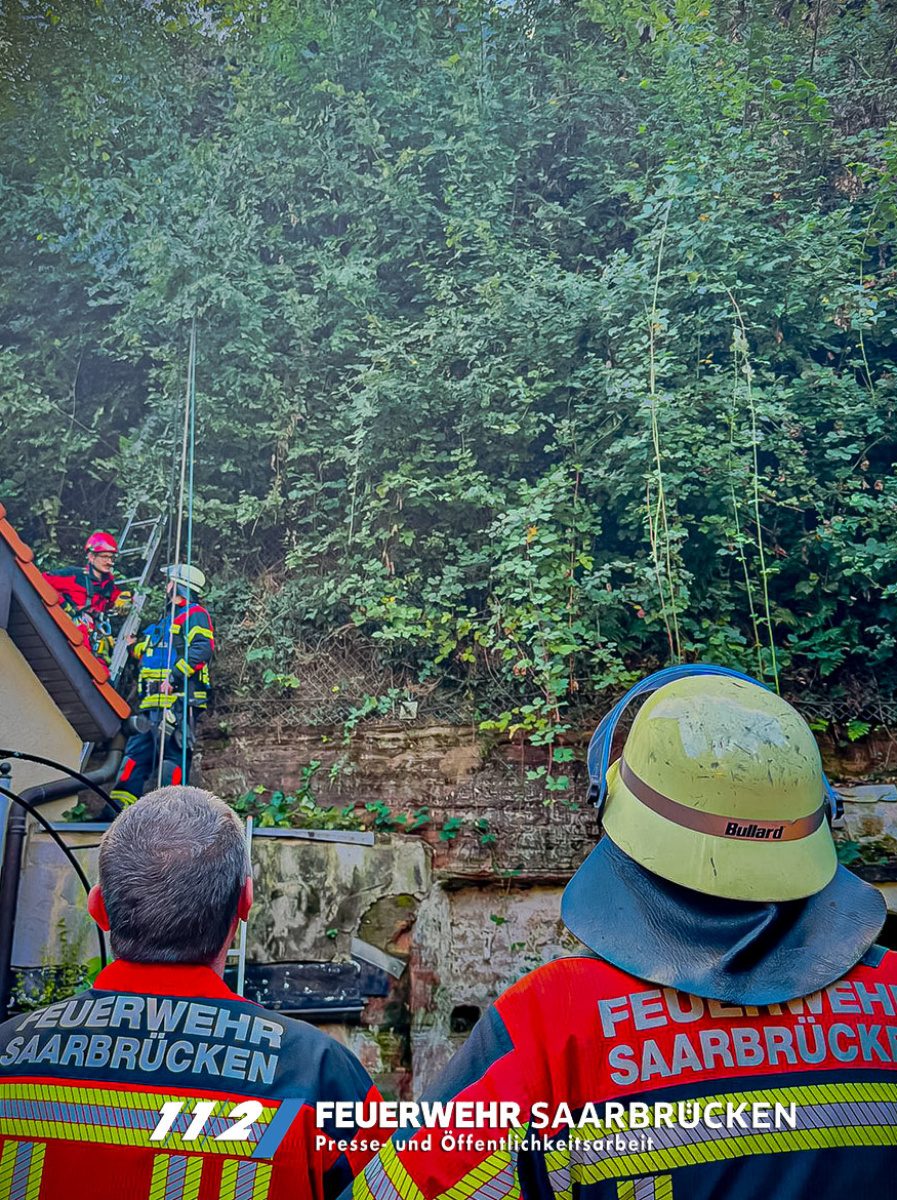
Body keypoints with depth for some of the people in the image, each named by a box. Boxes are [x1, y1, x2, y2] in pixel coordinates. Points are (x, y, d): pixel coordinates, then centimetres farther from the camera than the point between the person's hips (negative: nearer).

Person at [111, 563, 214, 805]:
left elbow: (203, 649, -17)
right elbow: (147, 652, 39)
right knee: (136, 752, 5)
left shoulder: (195, 615, -1)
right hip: (152, 703, 9)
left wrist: (175, 675, -24)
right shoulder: (167, 620, 29)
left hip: (178, 700, -9)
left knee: (172, 754, -11)